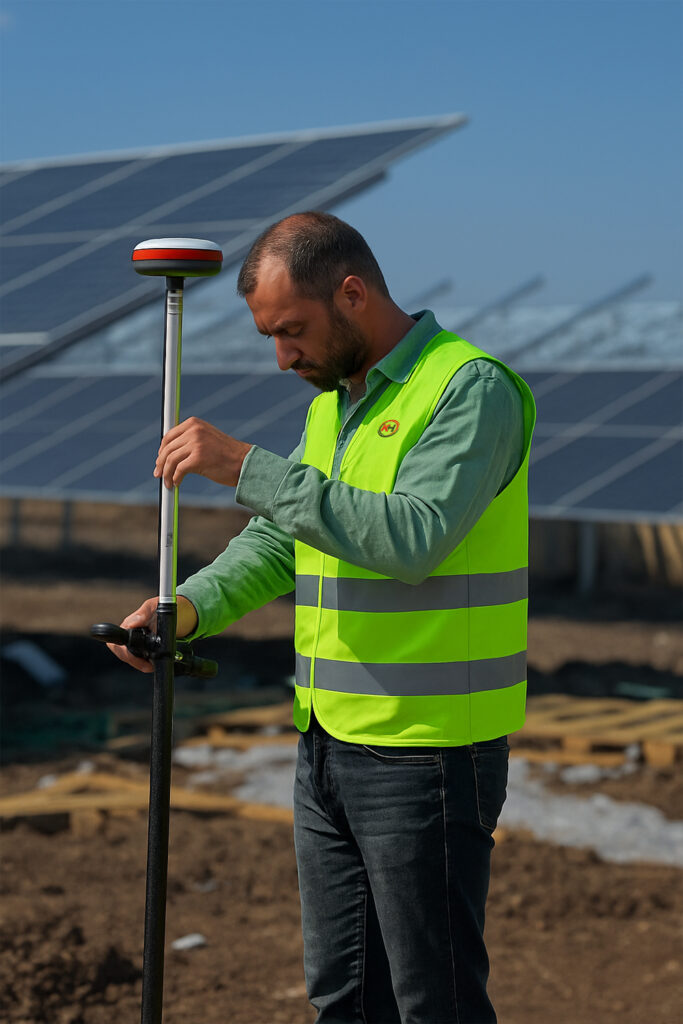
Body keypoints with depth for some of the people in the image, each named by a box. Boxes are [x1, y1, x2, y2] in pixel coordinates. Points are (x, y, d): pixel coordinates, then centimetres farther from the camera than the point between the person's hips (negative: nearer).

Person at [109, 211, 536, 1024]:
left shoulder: (472, 390, -15)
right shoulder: (335, 400, 14)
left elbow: (413, 538, -29)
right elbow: (277, 543, 15)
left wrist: (249, 468, -28)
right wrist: (189, 607, -4)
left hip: (430, 753, -8)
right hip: (331, 744, 8)